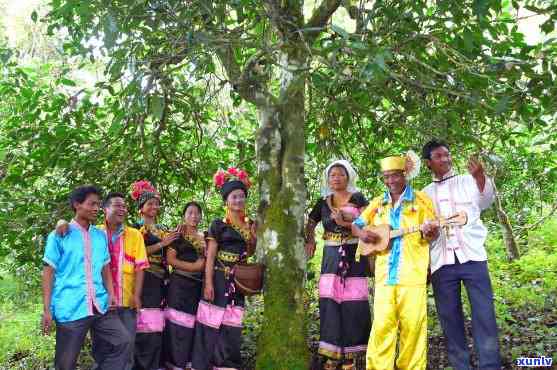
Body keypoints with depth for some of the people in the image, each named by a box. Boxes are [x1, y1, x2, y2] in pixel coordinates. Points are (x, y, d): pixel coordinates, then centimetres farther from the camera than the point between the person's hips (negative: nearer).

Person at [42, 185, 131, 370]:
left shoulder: (101, 235, 11)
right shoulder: (59, 235, -3)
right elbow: (49, 272, -4)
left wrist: (111, 294, 3)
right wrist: (47, 309, -8)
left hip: (100, 306, 4)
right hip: (70, 309, -4)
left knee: (123, 341, -4)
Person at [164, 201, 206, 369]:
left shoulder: (204, 238, 16)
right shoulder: (177, 235, 3)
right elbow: (170, 259, -6)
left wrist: (203, 265, -2)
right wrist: (193, 266, -11)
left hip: (198, 285, 4)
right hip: (179, 284, -4)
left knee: (193, 323, 4)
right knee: (177, 324, -6)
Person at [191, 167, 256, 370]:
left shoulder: (250, 224, 11)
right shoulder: (218, 225, -3)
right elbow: (210, 256, -6)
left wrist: (253, 236, 1)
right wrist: (208, 283, -15)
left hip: (238, 280, 5)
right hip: (219, 279, -4)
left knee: (232, 327, 6)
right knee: (212, 323, -4)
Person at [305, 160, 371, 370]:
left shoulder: (358, 198, 2)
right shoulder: (323, 203, 12)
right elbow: (310, 223, 24)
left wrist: (345, 222, -18)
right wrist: (310, 242, 10)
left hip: (354, 255, -3)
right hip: (331, 257, 3)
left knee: (353, 303, -5)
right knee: (330, 303, -3)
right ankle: (333, 353, 4)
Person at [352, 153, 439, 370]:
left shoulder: (421, 200, 5)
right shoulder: (377, 204, 14)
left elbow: (433, 235, 3)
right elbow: (355, 225, 21)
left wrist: (430, 232, -20)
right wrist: (362, 233, -1)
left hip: (413, 276, -2)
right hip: (384, 275, 2)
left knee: (412, 327, 1)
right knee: (382, 326, -2)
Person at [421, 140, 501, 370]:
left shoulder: (468, 181, 9)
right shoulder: (424, 194, 16)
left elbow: (486, 201, -12)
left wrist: (480, 177, -31)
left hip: (472, 256, -2)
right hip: (441, 262, 2)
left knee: (484, 315, -6)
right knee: (449, 318, 5)